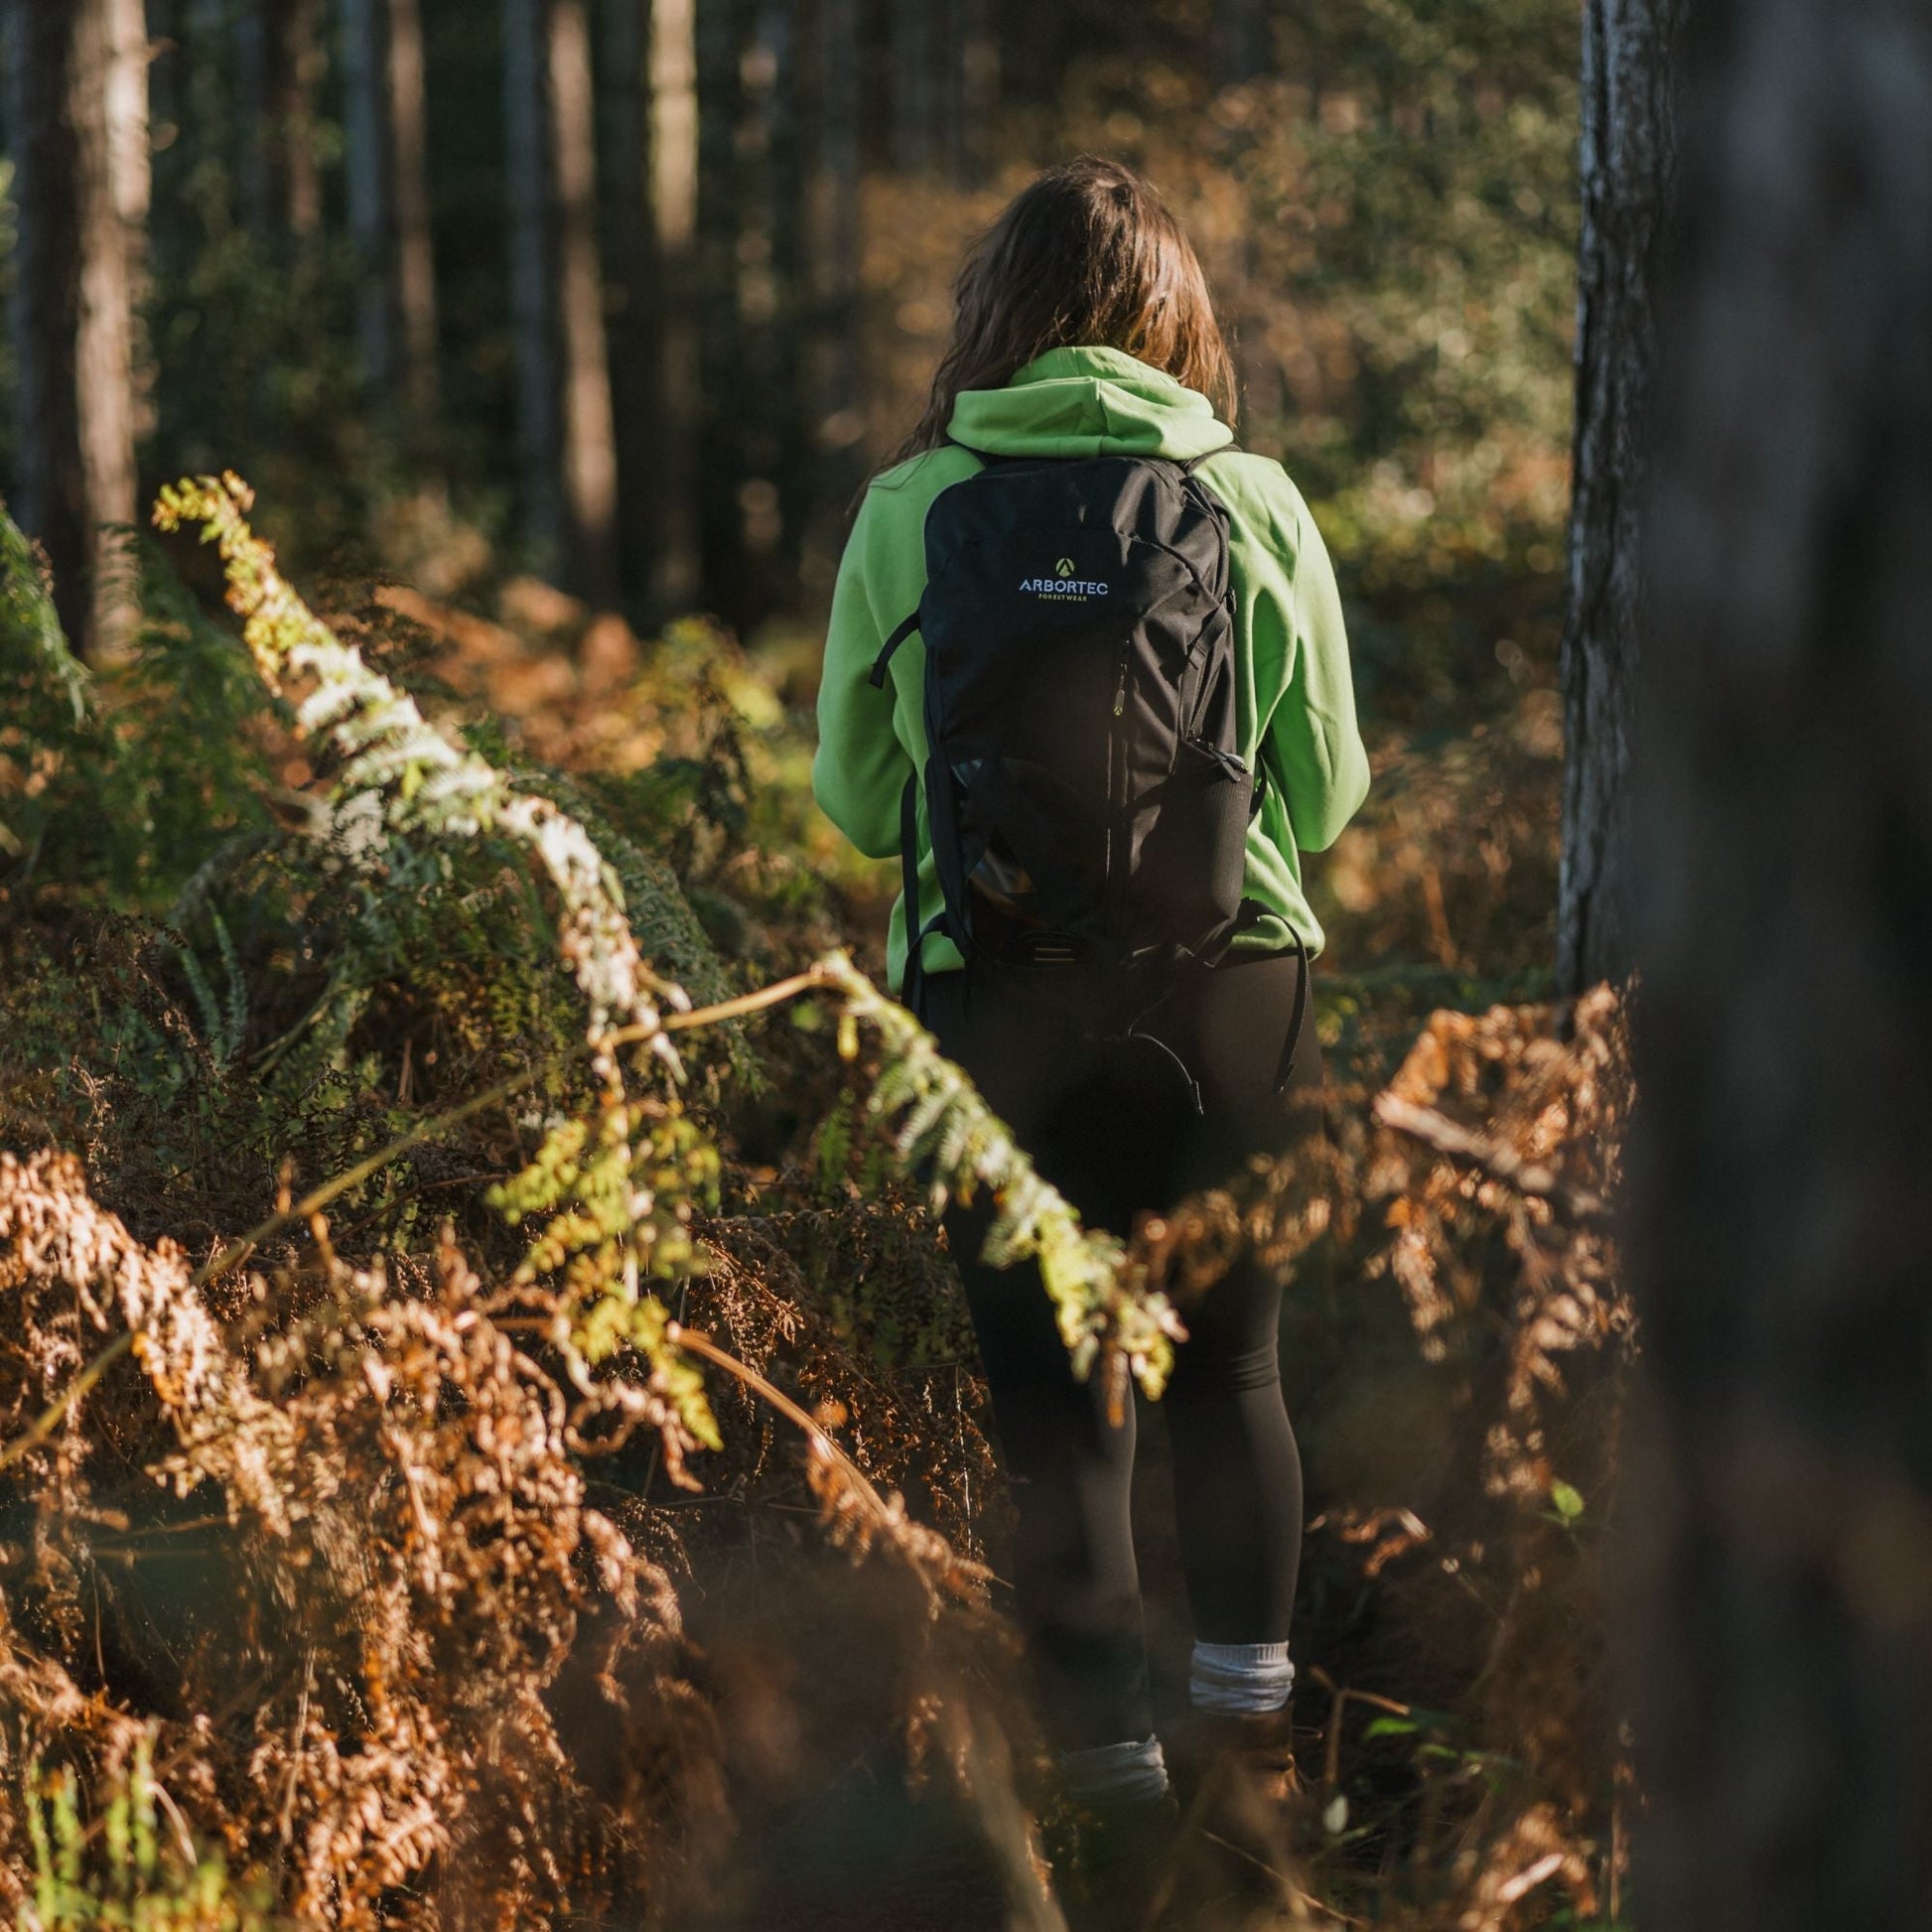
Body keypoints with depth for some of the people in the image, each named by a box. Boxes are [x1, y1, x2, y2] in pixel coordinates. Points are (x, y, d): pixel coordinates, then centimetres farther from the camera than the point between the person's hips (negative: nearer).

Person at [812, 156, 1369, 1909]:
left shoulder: (909, 511, -3)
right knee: (1232, 1366, 18)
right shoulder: (1255, 500, -3)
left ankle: (1108, 1742, 7)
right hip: (1235, 981, 1)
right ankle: (1254, 1714, 26)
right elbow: (1326, 791, 4)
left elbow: (855, 797, 5)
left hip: (994, 995, -1)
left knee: (1053, 1387, 9)